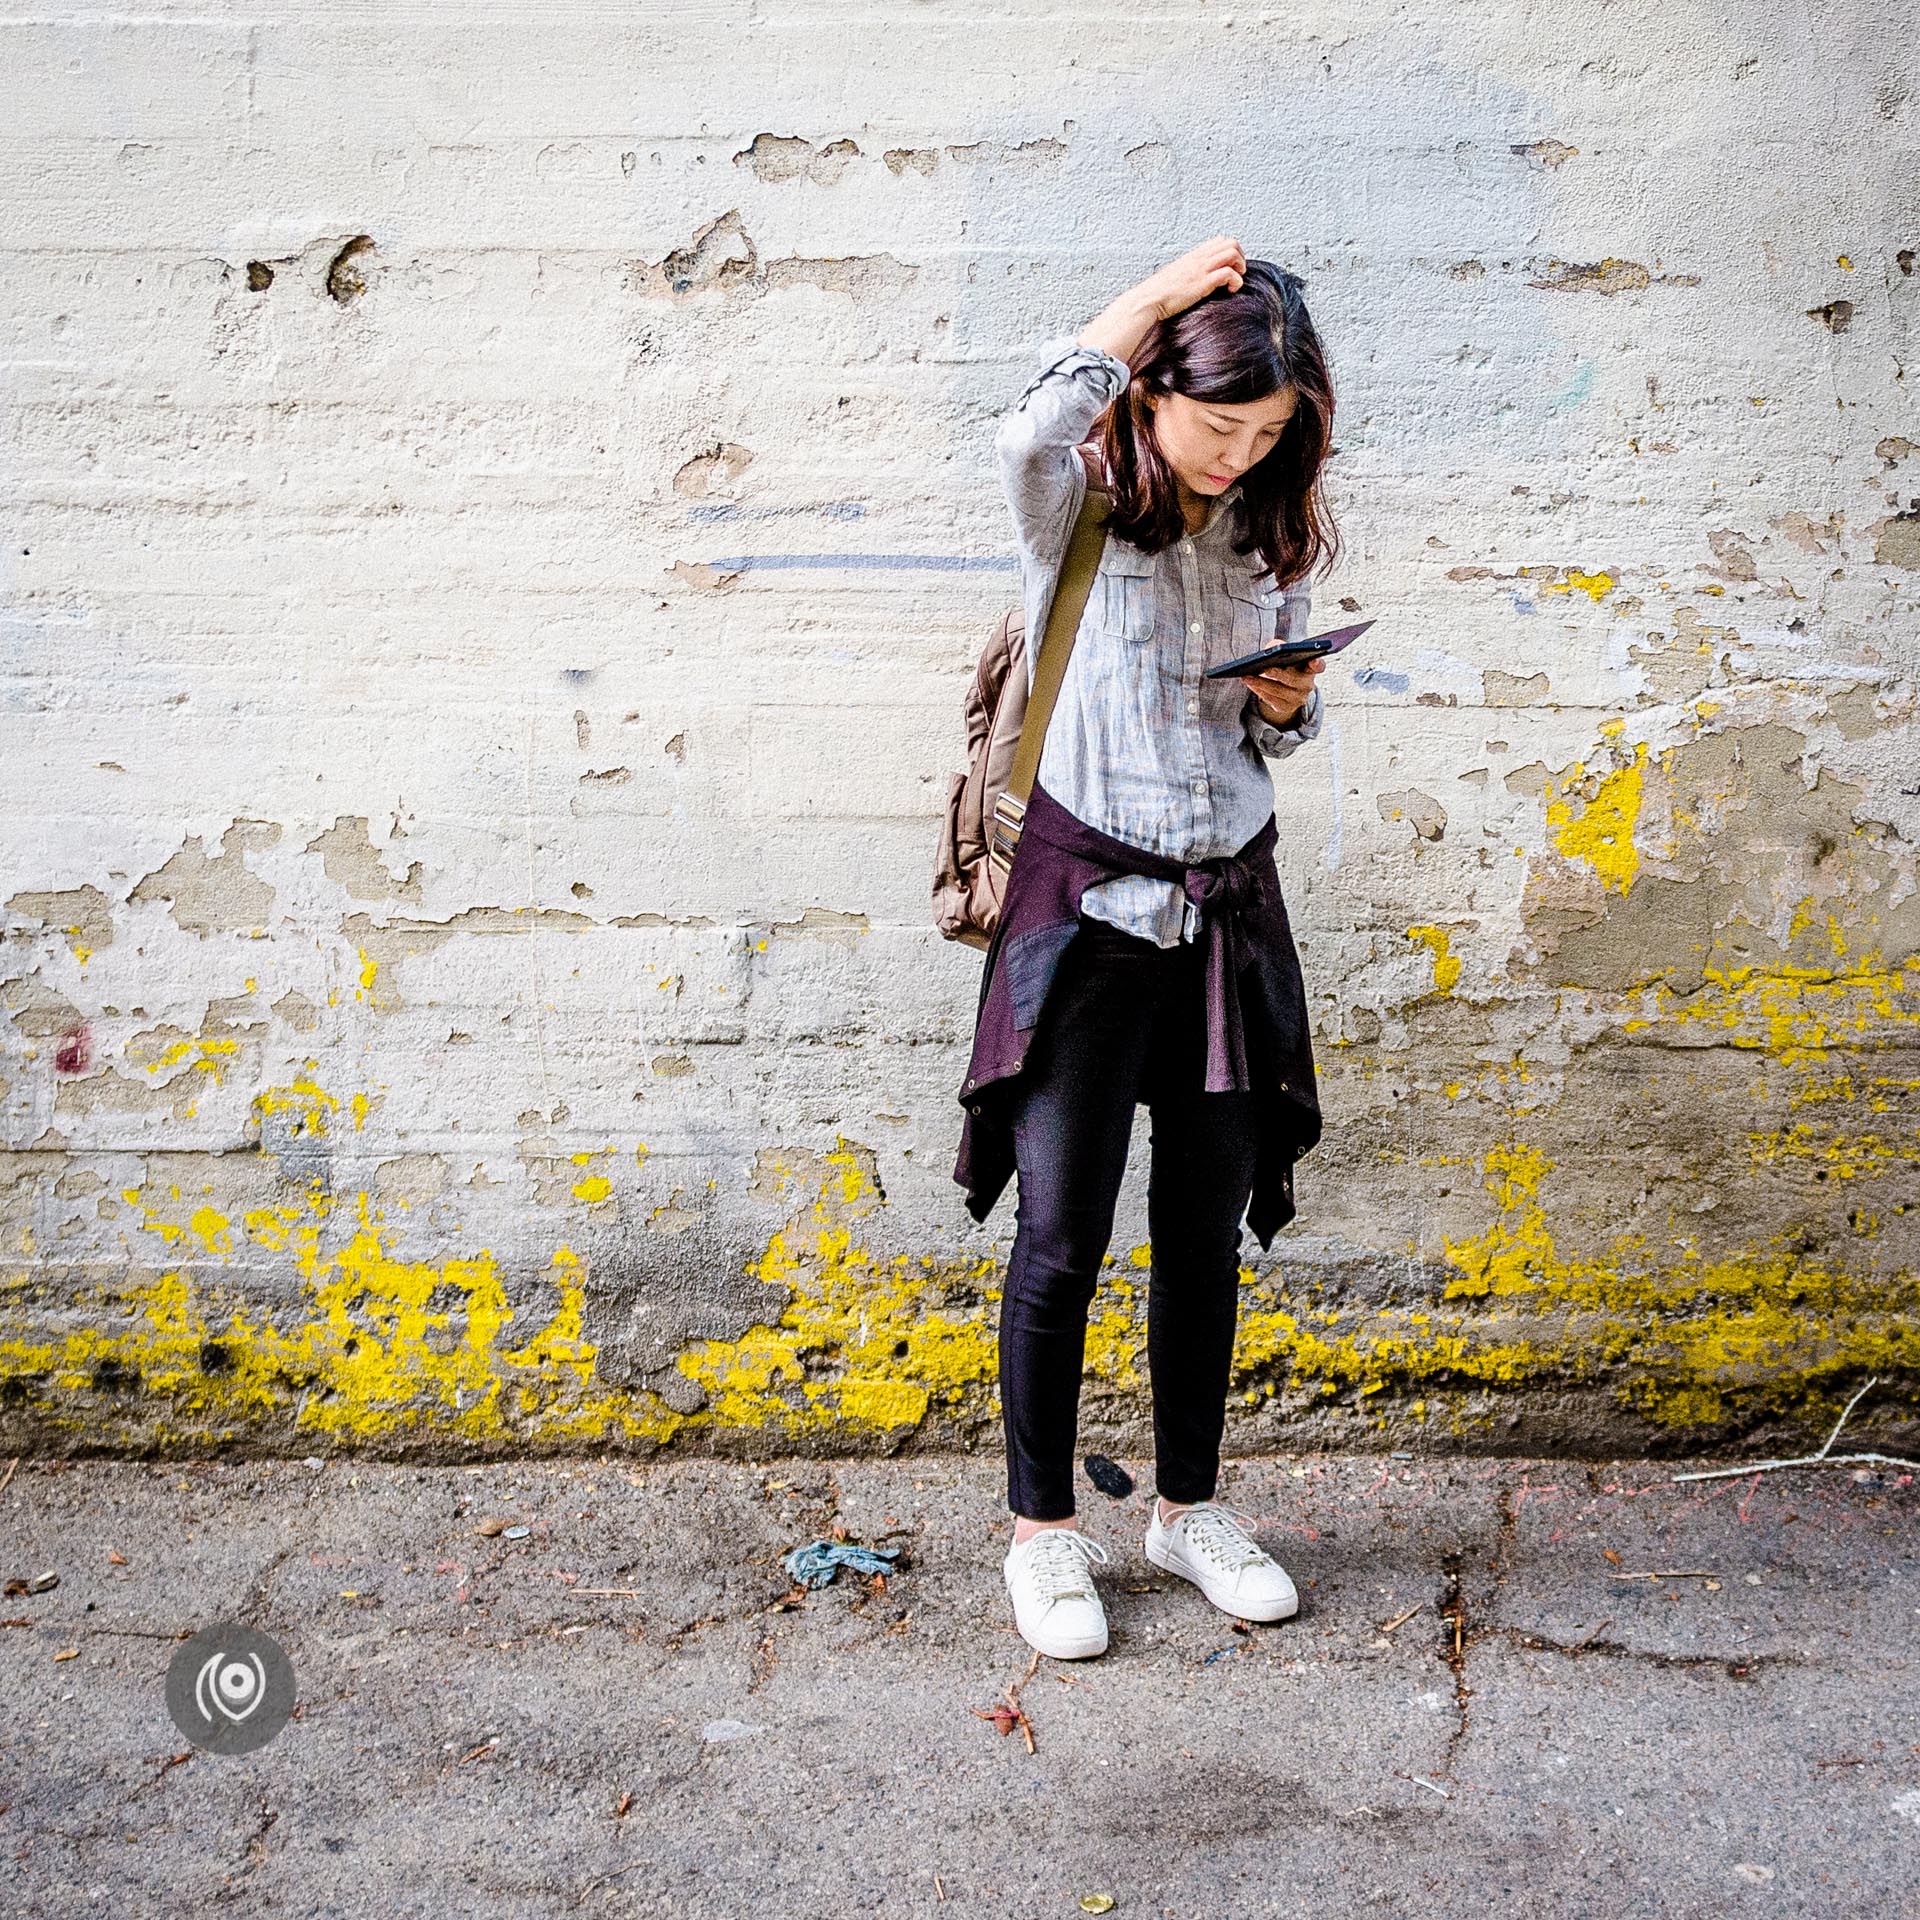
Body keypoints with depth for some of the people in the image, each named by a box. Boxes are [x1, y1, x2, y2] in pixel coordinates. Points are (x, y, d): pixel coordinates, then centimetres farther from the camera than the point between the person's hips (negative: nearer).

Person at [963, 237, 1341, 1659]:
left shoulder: (1272, 531, 8)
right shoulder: (1078, 509, -6)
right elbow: (1033, 432, -32)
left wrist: (1289, 701, -6)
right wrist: (1164, 289, -20)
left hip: (1229, 912, 5)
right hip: (1089, 909, -4)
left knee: (1207, 1235, 12)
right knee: (1060, 1242, 0)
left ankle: (1190, 1506, 29)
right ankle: (1045, 1530, 18)